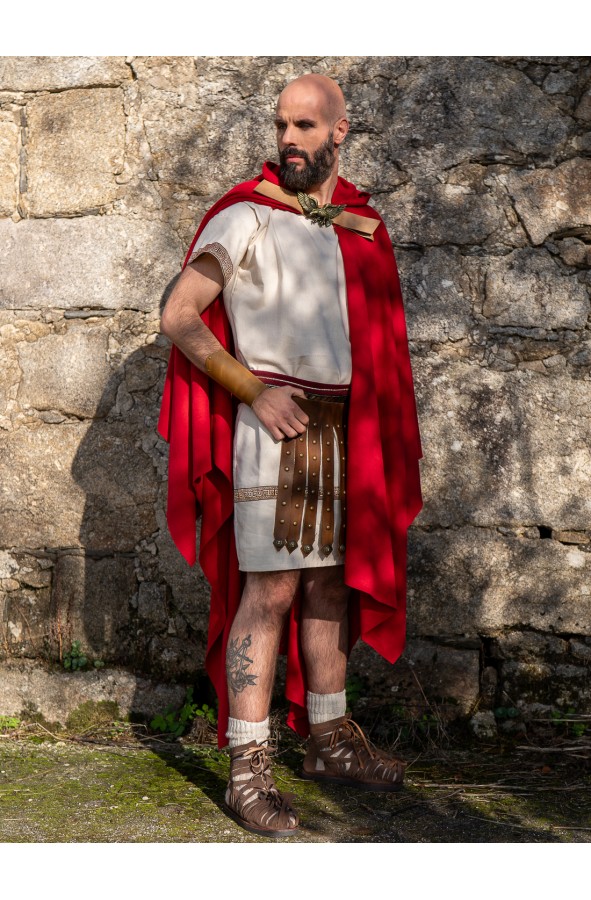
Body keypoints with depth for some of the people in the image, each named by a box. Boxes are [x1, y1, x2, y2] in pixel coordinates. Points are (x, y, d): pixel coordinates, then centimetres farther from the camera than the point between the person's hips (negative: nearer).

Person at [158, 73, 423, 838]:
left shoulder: (361, 225, 12)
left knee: (330, 582, 12)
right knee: (269, 591, -9)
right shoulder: (247, 217, -4)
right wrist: (255, 391, -14)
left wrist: (381, 432, 10)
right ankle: (248, 771, -4)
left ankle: (329, 740, 25)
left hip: (347, 428, 6)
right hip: (277, 423, -6)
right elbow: (179, 316, -8)